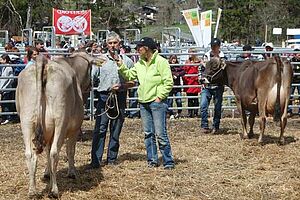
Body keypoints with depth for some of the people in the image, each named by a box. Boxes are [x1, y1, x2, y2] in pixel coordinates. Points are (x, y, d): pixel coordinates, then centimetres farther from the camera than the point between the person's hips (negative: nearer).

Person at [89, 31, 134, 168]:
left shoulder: (127, 61, 7)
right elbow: (91, 77, 7)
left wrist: (122, 86, -8)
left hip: (120, 98, 1)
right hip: (104, 96, -1)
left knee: (116, 130, 6)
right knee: (100, 129, -8)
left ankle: (112, 158, 16)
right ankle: (96, 160, -8)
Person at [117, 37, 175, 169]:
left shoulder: (161, 62, -9)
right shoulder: (139, 64, 12)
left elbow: (168, 82, -11)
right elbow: (129, 75, 15)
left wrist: (160, 97, -14)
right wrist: (121, 66, 2)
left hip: (157, 102, -7)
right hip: (143, 103, 7)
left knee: (160, 133, -7)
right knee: (148, 134, 11)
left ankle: (168, 161, 0)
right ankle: (152, 160, 19)